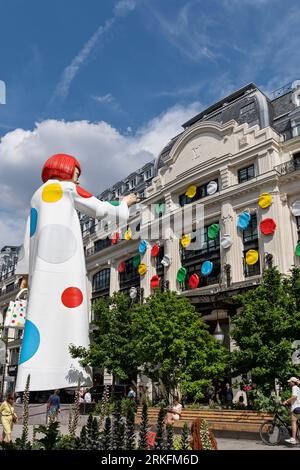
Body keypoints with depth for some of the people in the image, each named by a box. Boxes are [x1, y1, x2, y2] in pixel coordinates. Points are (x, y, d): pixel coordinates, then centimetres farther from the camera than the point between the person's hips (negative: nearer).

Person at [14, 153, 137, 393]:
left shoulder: (37, 195, 26)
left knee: (42, 314, -1)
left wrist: (26, 270, 18)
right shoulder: (68, 189, 7)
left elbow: (29, 234, 20)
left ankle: (34, 379, -7)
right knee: (67, 315, -11)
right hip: (64, 260, -6)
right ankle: (70, 373, -17)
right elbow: (99, 209, 9)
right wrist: (124, 204, 26)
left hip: (42, 264, 7)